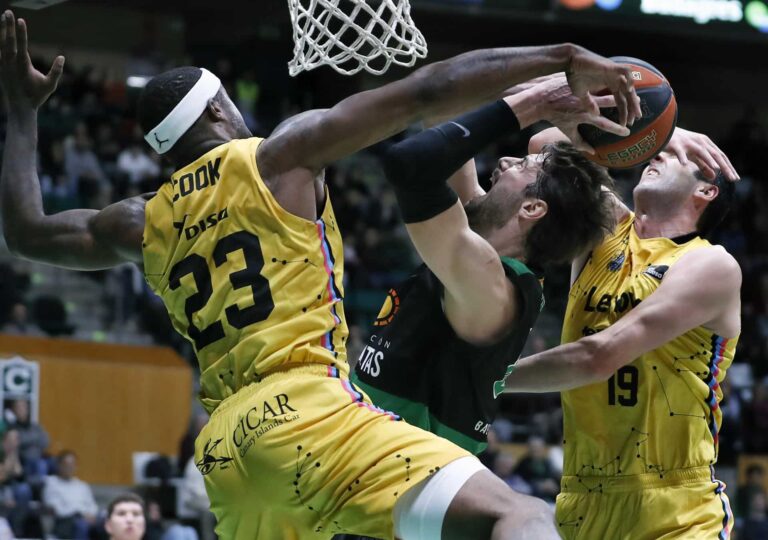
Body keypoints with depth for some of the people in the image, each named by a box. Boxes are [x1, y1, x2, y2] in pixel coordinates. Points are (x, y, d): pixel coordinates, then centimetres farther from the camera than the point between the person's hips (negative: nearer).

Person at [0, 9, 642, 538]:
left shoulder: (146, 223, 21)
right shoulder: (275, 157, 7)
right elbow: (425, 92, 2)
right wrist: (561, 59, 5)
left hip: (224, 447, 8)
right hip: (304, 408, -7)